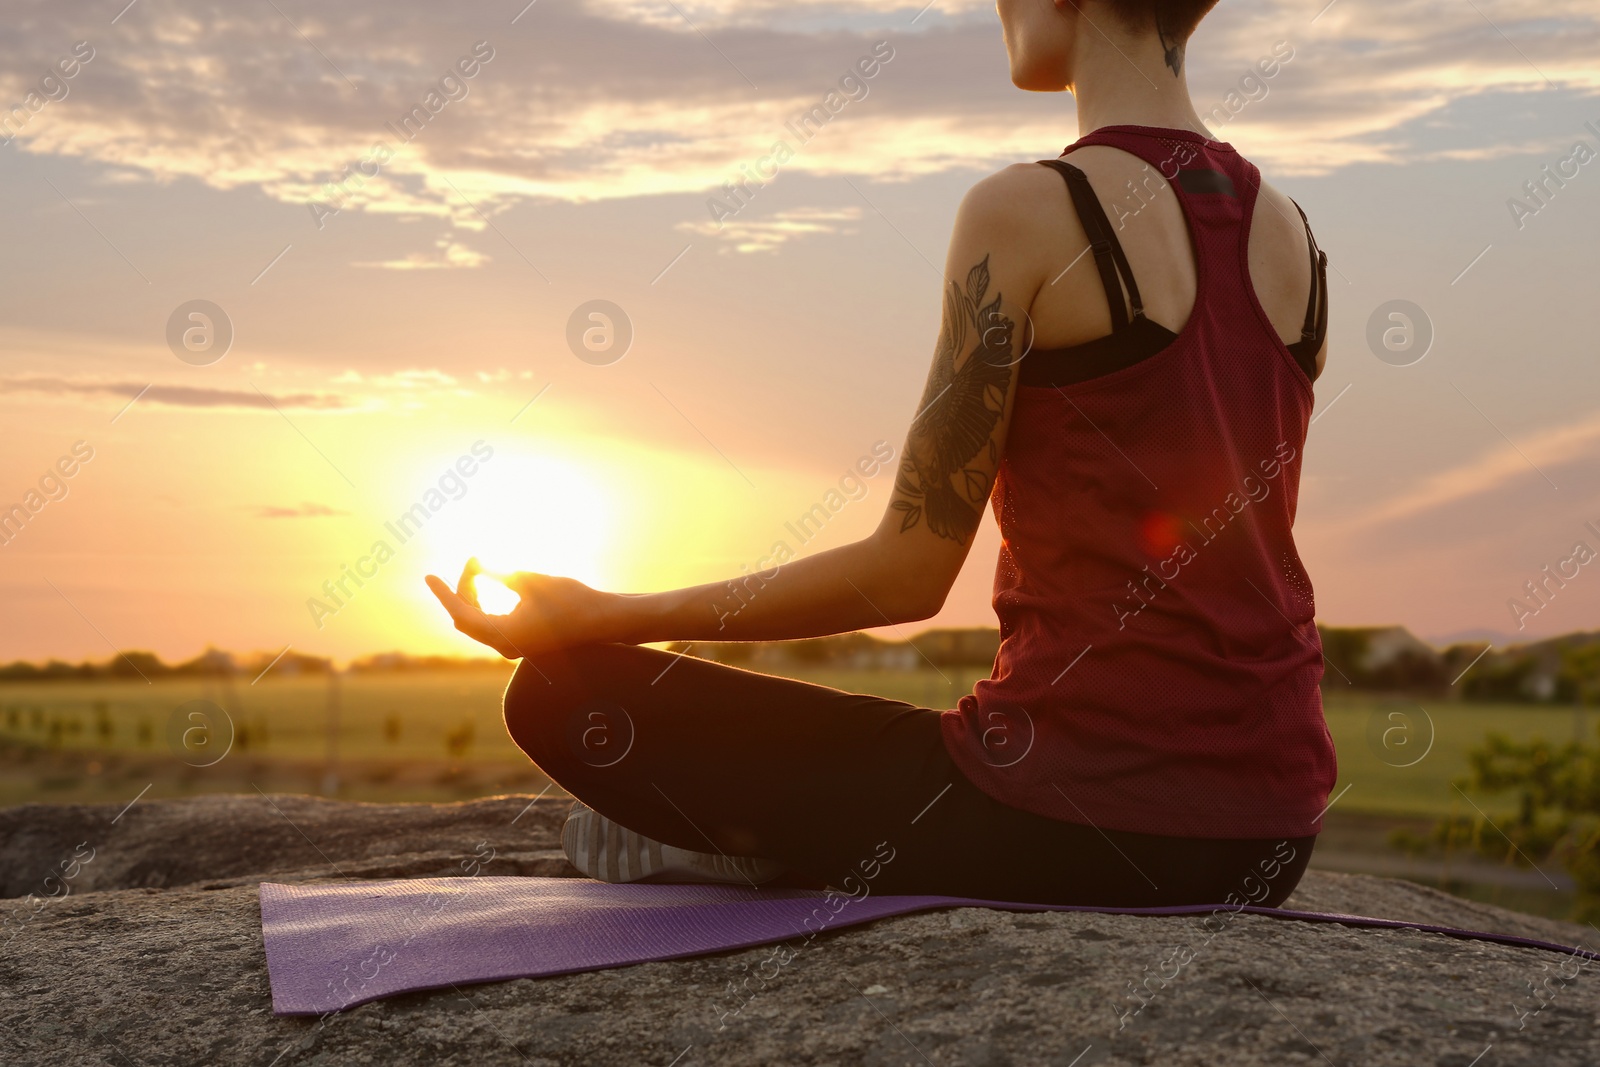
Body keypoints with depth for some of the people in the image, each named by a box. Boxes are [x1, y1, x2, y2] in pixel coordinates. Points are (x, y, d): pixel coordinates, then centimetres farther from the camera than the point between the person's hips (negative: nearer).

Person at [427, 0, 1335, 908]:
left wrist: (605, 618, -6)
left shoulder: (1027, 212, -14)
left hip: (1084, 819, -8)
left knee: (565, 692, 2)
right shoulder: (1292, 235, 7)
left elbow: (910, 574, -13)